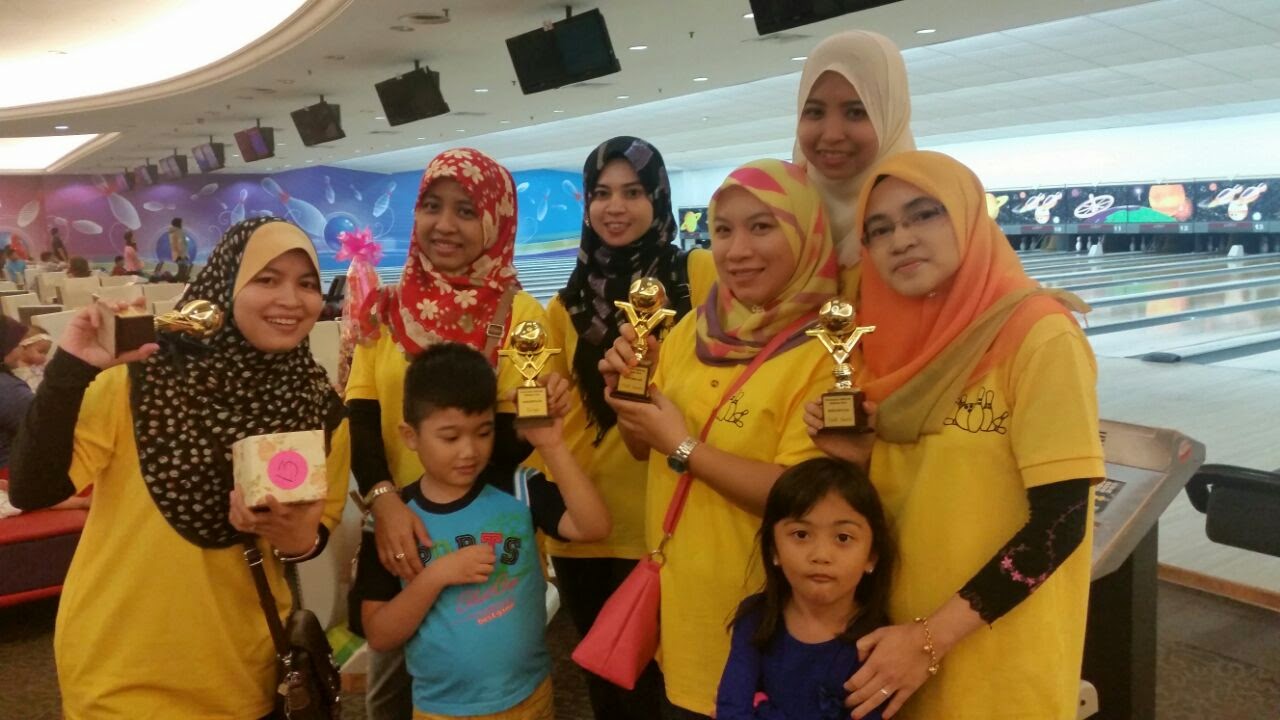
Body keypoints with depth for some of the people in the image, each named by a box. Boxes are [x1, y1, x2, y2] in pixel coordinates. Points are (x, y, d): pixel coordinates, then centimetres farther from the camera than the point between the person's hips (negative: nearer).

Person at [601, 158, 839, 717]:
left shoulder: (826, 350, -17)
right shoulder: (693, 327, 1)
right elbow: (647, 449, 10)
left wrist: (683, 447, -20)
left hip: (755, 609, -5)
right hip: (675, 590, 6)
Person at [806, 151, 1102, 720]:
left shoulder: (1040, 336, -17)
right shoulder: (903, 342, 1)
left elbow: (1060, 522, -18)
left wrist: (931, 637, -19)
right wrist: (859, 454, -10)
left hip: (1002, 658, -5)